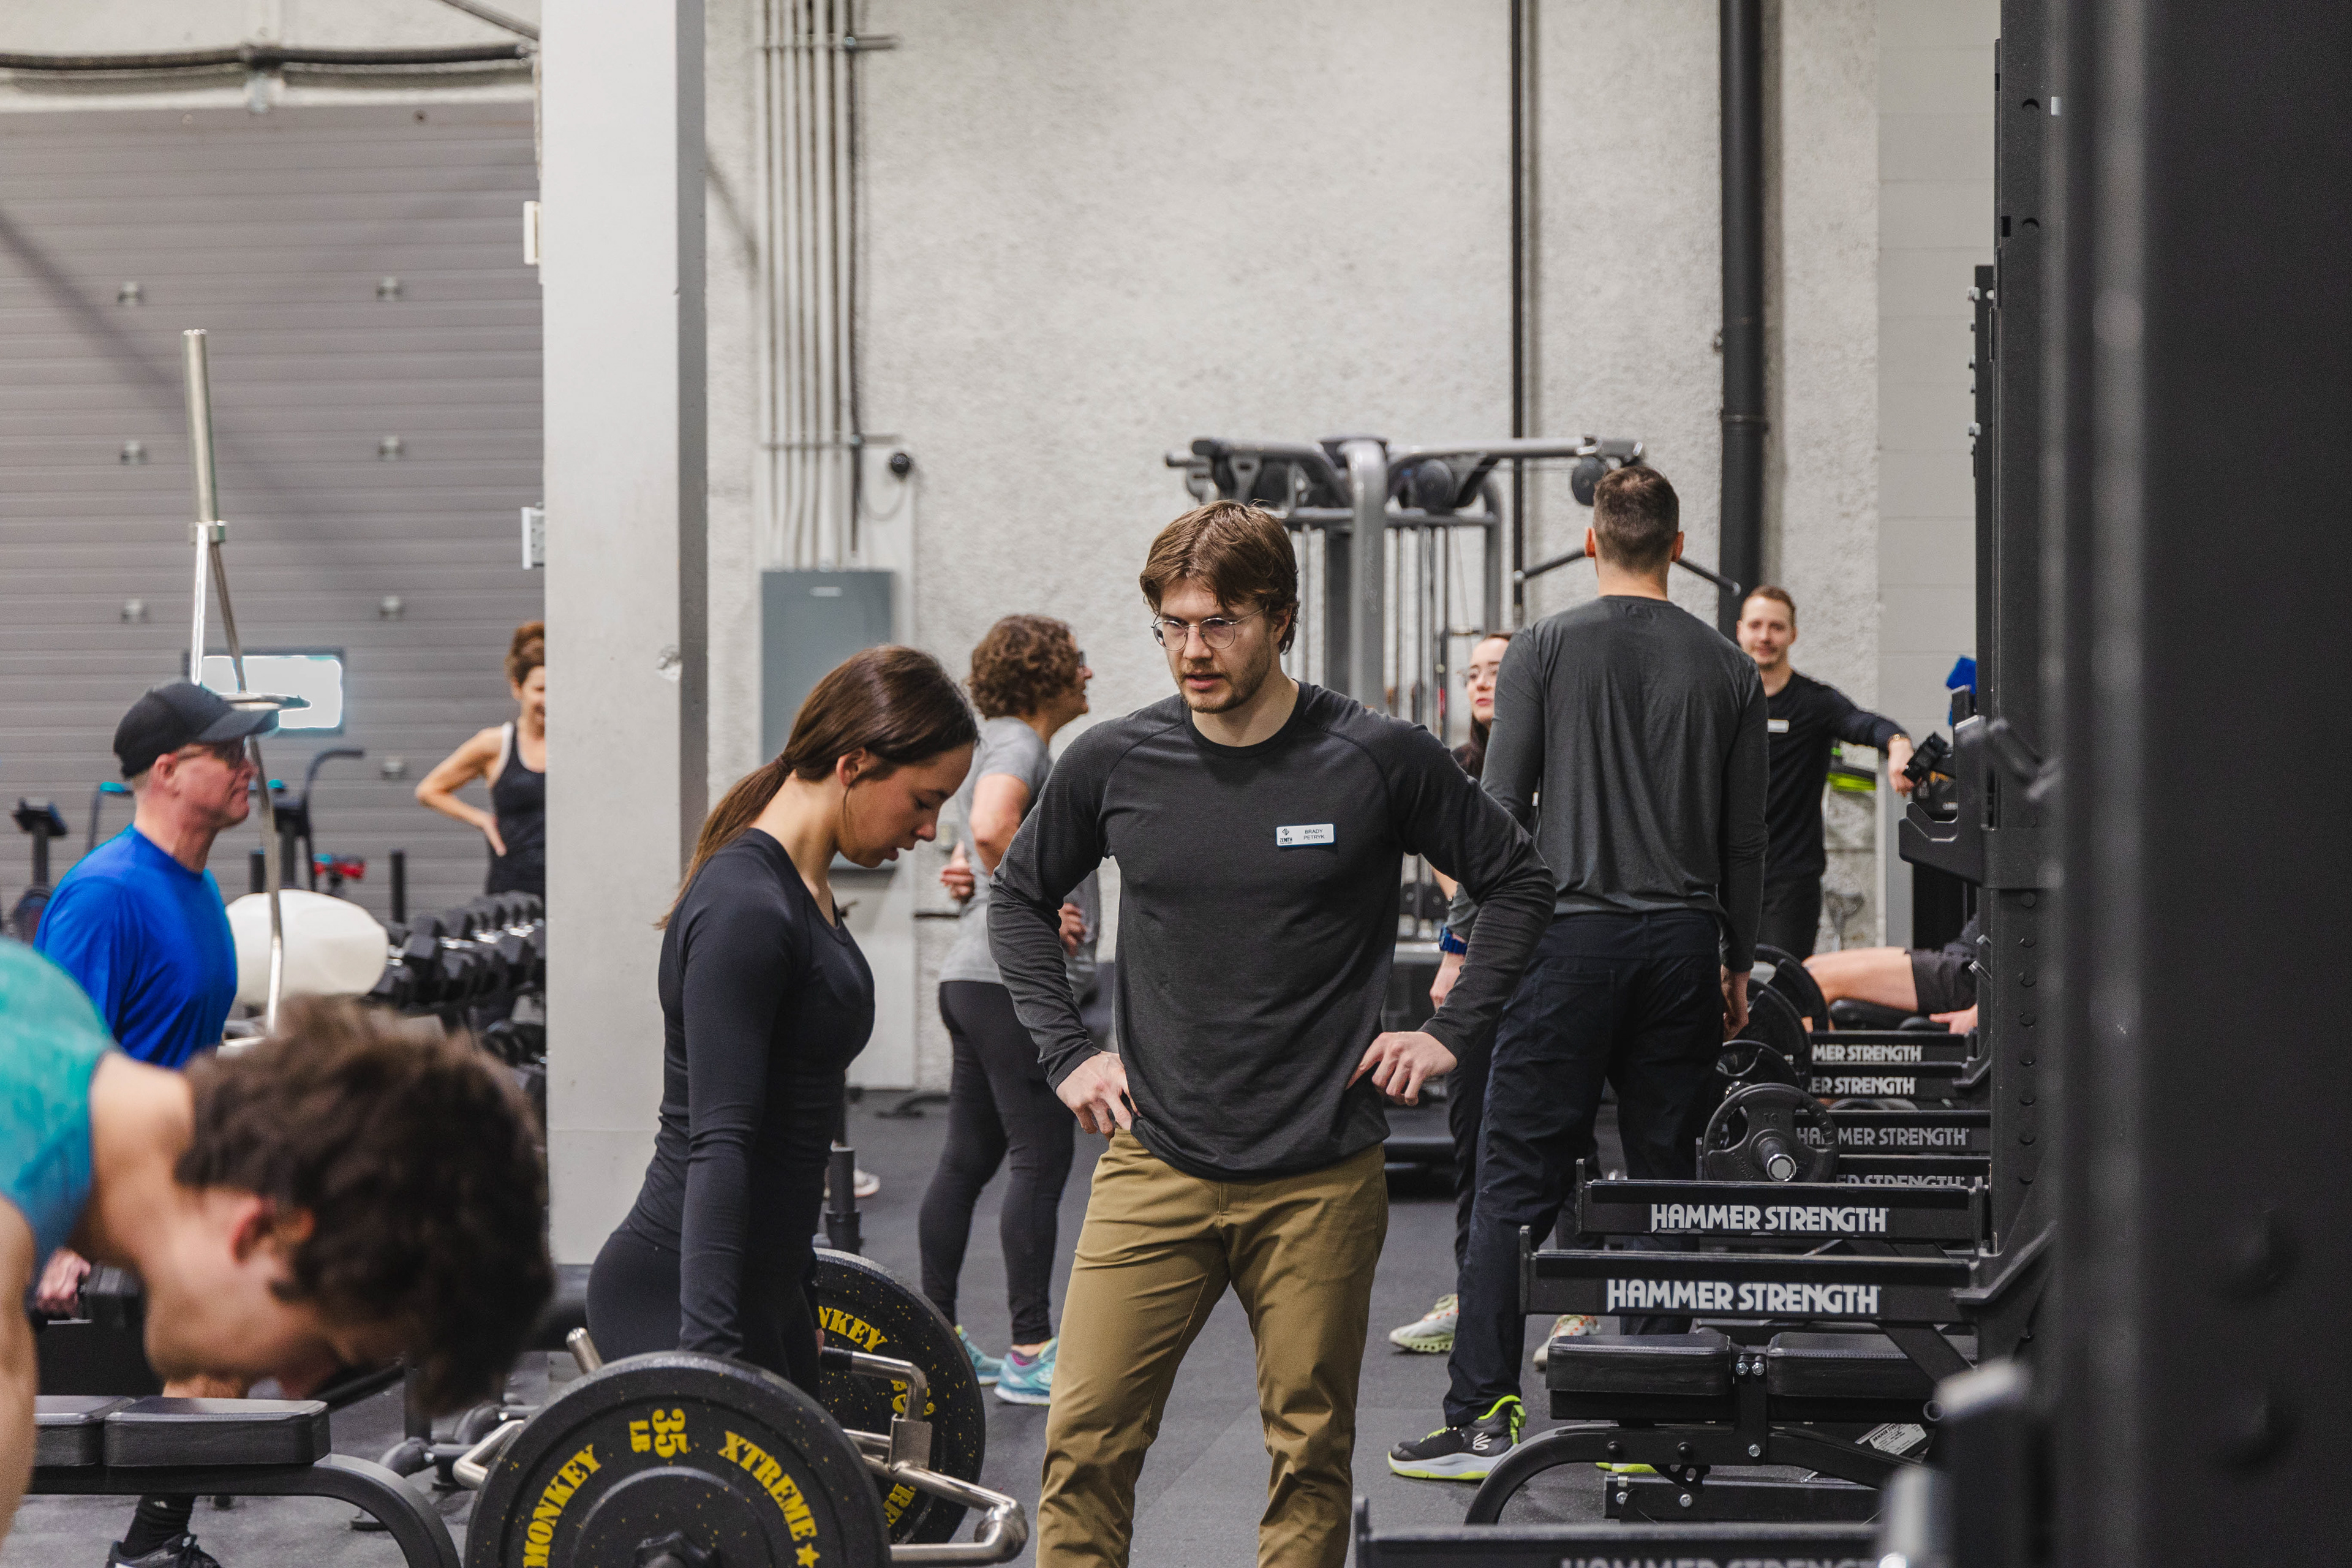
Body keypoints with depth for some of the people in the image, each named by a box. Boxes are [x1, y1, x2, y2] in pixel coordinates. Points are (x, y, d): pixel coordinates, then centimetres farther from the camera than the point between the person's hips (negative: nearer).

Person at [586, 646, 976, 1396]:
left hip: (761, 1288, 10)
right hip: (676, 1298, -10)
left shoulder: (800, 892, 11)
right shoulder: (743, 909, -19)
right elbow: (720, 1143, -26)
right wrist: (707, 1352, -32)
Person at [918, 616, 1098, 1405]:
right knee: (1040, 1160, -9)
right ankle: (1032, 1353, -9)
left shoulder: (998, 742, 20)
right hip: (1015, 980, -10)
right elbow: (992, 828, -32)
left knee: (968, 1158, 11)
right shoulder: (1018, 745, -13)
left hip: (972, 977, 10)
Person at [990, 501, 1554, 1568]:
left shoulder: (1378, 761, -5)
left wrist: (1450, 1033, 2)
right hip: (1154, 1168, 1)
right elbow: (1020, 898, 17)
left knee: (1310, 1451, 6)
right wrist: (1065, 1051, 9)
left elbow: (1518, 884, 8)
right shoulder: (1114, 764, 0)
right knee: (1085, 1438, -4)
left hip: (1320, 1179, -1)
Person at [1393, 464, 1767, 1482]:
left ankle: (1481, 1416, -3)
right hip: (1682, 943, 3)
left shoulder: (1546, 649, -2)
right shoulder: (1728, 670, 8)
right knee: (1665, 1183, 7)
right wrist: (1736, 967, 19)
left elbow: (1500, 813, -4)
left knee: (1515, 1181, -1)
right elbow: (1745, 841, 10)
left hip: (1568, 938, -3)